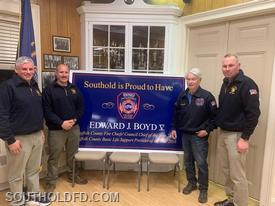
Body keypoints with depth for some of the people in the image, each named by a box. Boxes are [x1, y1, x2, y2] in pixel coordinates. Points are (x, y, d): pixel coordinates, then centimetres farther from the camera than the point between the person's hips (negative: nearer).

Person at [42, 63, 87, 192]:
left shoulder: (74, 89, 9)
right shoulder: (49, 90, -6)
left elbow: (81, 106, 10)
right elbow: (47, 110, -11)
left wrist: (74, 120, -6)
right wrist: (61, 123, -17)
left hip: (74, 128, 4)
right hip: (56, 130, -4)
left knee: (73, 154, 17)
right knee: (54, 156, 5)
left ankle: (73, 175, 34)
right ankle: (51, 181, 21)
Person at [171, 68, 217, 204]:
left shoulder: (207, 96, -12)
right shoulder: (182, 95, 4)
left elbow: (214, 116, -8)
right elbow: (177, 113, 13)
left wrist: (207, 130, -12)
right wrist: (174, 128, 10)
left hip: (199, 136, -5)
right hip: (185, 134, 5)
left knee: (201, 163, 2)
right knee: (188, 161, 16)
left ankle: (203, 189, 19)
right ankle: (191, 183, 34)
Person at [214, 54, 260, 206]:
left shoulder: (247, 84, -13)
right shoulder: (226, 84, 12)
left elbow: (253, 113, -18)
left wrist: (245, 138, -20)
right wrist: (218, 124, 11)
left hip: (236, 135, -8)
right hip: (223, 133, 8)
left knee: (237, 175, 0)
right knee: (227, 172, 17)